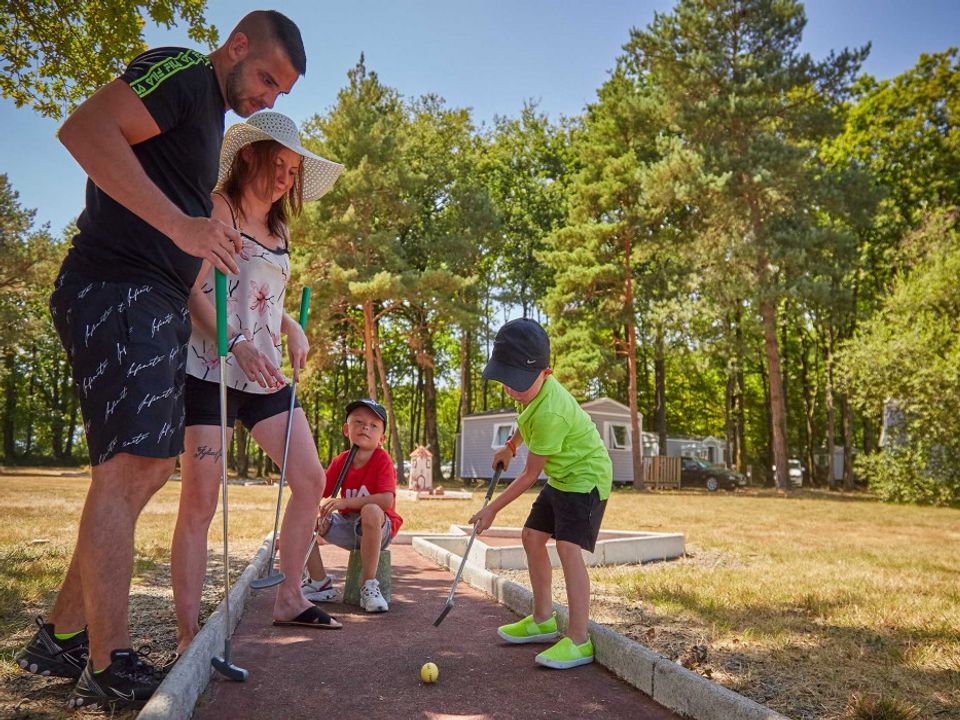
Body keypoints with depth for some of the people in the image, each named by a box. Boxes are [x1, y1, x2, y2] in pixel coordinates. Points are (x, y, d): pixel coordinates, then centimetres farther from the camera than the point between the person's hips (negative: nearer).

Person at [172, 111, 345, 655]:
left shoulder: (280, 230, 20)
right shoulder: (218, 208, -1)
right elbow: (193, 288, -11)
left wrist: (293, 329, 8)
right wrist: (235, 344, -23)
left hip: (268, 378, 8)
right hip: (212, 372, -7)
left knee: (311, 479, 2)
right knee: (200, 500, -8)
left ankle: (290, 598, 16)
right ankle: (188, 633, 1)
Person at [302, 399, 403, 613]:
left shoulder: (382, 460, -15)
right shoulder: (340, 461, 1)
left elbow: (387, 500, -29)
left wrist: (346, 502, -32)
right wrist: (317, 514, -25)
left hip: (379, 530, -6)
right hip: (348, 527, 6)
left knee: (371, 511, -39)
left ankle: (369, 586, -26)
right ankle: (320, 583, 3)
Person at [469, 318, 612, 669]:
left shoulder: (549, 413, -33)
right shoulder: (534, 387, -6)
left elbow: (529, 475, -23)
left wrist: (492, 509, -14)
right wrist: (510, 446, 22)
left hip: (585, 476, -10)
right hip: (561, 476, 10)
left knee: (568, 546, -20)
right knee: (532, 537, 11)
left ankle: (578, 640, -16)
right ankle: (543, 620, 23)